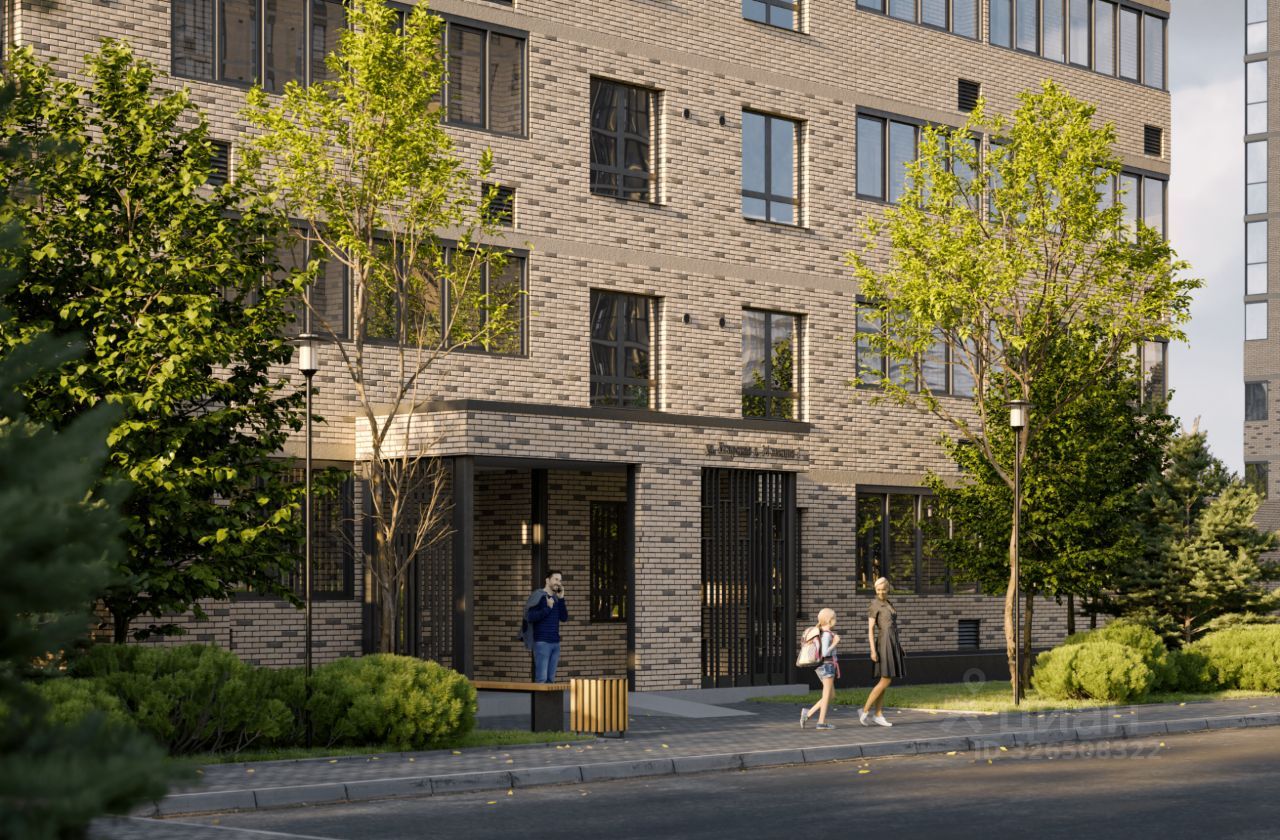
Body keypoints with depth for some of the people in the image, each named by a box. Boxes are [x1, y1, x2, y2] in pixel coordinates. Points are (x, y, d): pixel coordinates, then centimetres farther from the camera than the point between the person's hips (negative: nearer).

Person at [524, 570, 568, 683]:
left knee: (551, 678, 6)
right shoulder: (538, 596, -4)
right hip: (542, 643, -7)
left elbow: (564, 618, 7)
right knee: (541, 678, -11)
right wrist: (547, 608, -16)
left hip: (555, 643, 7)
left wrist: (561, 598, 0)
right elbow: (529, 617, -13)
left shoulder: (556, 598, 15)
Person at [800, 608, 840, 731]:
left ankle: (808, 713, 6)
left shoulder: (820, 633, 12)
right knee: (827, 695, -2)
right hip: (827, 666, -9)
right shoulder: (826, 634, -15)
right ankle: (821, 722, 1)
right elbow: (825, 653, -23)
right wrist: (835, 643, -14)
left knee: (832, 695, 12)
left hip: (823, 667, 9)